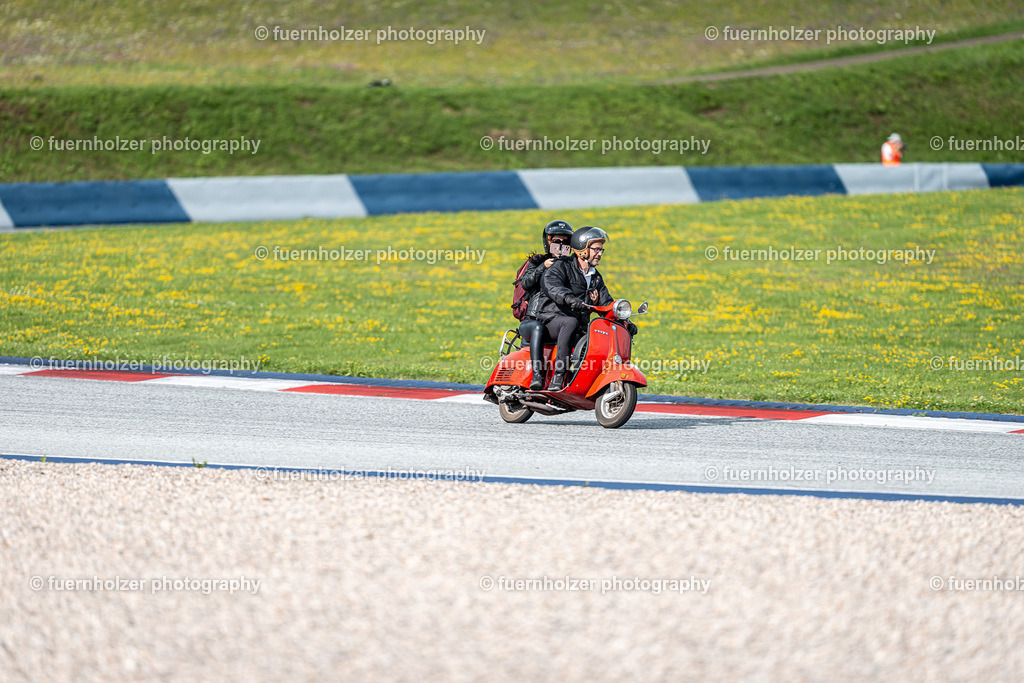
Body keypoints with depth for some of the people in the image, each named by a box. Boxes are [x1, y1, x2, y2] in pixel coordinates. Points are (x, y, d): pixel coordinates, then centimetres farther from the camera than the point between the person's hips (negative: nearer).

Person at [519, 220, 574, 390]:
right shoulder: (538, 261, 12)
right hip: (531, 320, -3)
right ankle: (537, 376, -50)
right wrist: (542, 267, -20)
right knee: (538, 328, -39)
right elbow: (525, 284, -7)